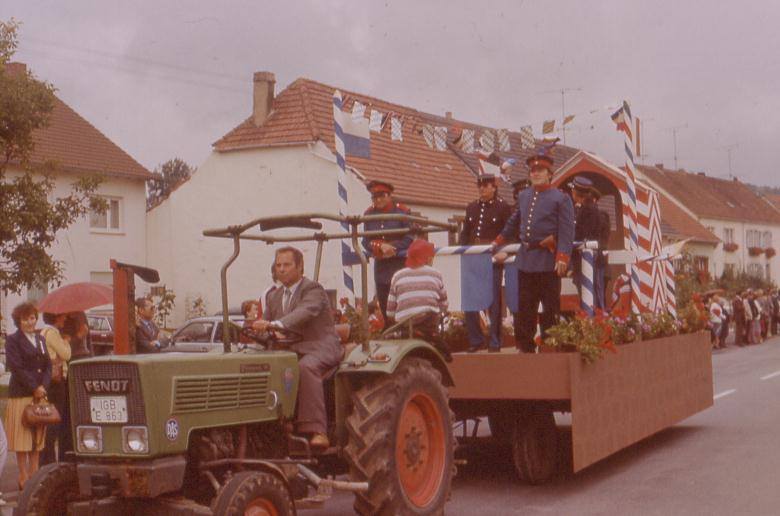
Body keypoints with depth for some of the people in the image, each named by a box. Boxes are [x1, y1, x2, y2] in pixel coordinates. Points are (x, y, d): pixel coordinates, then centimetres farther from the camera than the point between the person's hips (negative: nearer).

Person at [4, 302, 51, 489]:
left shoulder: (41, 339, 16)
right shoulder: (13, 340, -3)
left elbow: (48, 365, 11)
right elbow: (16, 367, -12)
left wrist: (43, 387, -5)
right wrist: (34, 388, -14)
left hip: (40, 394, 6)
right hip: (21, 394, -6)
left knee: (38, 436, 7)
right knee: (21, 437, -2)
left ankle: (34, 473, 12)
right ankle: (23, 477, 3)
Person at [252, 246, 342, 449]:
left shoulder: (313, 289, -7)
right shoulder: (274, 296, 19)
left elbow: (304, 312, -27)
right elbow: (264, 324, 17)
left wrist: (274, 325, -43)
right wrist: (256, 329, -9)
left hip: (318, 349, -7)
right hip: (290, 351, 7)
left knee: (306, 367, -38)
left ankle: (316, 431, -40)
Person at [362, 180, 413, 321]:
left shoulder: (401, 212, -4)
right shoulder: (369, 214, 5)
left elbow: (408, 240, -6)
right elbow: (366, 242, 1)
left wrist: (391, 247, -16)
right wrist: (381, 246, -16)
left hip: (400, 264, -4)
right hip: (380, 266, 4)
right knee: (384, 307, 6)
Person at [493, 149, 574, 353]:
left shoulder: (561, 198, -3)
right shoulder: (523, 196, 15)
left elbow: (567, 231, -9)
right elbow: (514, 222, 29)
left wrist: (562, 258, -18)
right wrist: (498, 242, 33)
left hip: (548, 260, -5)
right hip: (526, 259, 6)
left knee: (550, 306, 1)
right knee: (525, 306, 7)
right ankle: (525, 345, 13)